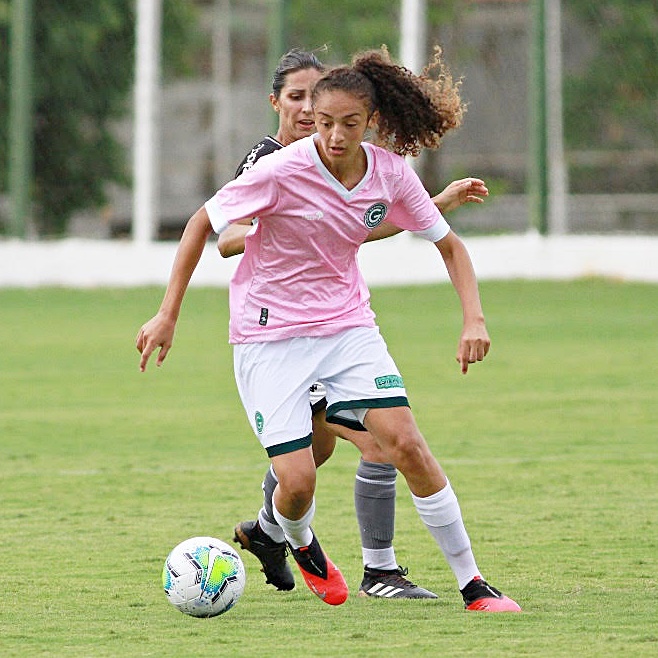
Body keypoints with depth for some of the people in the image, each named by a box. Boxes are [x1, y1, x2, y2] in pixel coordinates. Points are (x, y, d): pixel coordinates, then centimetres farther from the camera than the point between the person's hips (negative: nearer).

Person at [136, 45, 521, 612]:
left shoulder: (390, 172, -8)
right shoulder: (282, 171, -20)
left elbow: (448, 244, 6)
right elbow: (203, 224, -8)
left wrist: (474, 319, -8)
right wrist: (168, 315, -10)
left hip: (347, 324, 3)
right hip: (270, 334, -3)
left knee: (406, 443, -14)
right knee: (298, 481, -12)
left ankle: (474, 584, -4)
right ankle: (300, 544, 26)